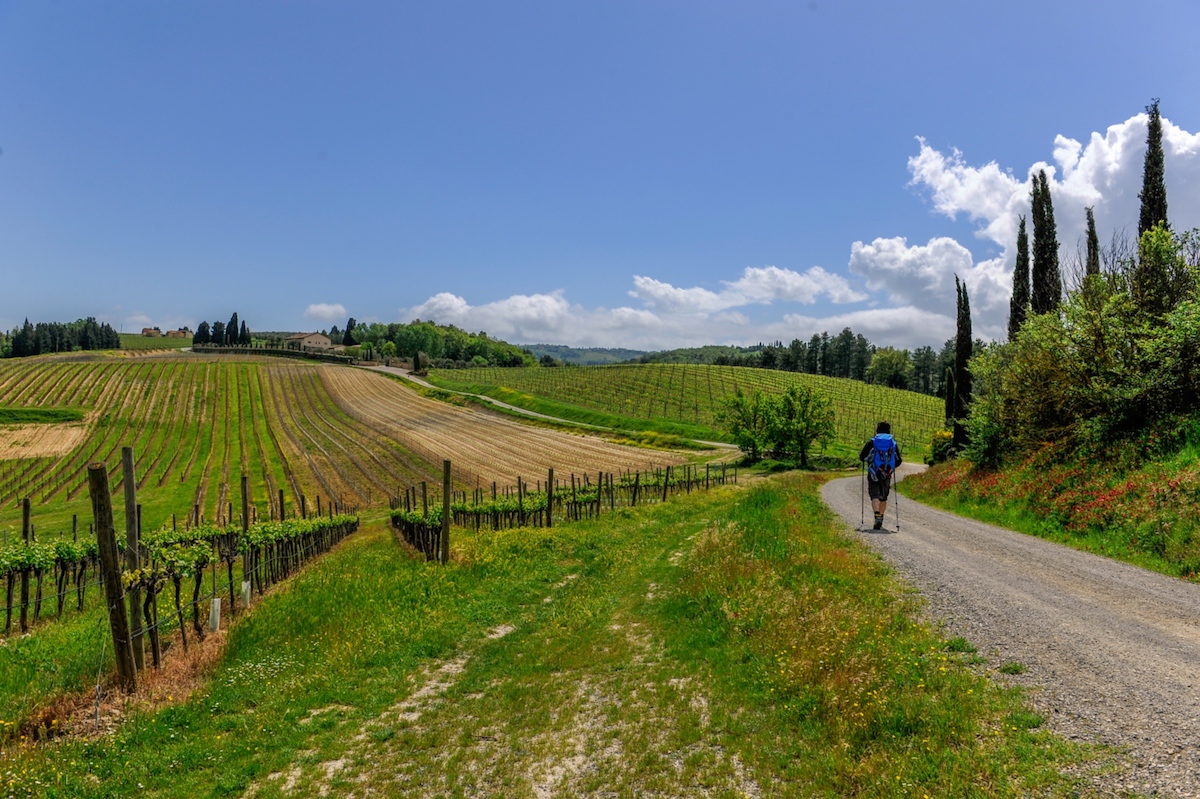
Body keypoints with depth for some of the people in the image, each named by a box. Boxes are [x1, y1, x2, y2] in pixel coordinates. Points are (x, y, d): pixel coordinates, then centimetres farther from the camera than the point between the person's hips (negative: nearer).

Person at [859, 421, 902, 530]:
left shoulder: (871, 442, -1)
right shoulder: (894, 443, 6)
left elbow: (862, 457, -2)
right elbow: (899, 461, 7)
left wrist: (869, 460, 20)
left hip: (874, 474, -3)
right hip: (887, 475, 3)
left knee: (875, 496, -6)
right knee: (883, 498, 17)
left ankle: (877, 516, -28)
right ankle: (880, 519, 26)